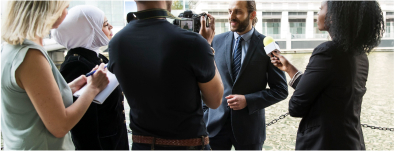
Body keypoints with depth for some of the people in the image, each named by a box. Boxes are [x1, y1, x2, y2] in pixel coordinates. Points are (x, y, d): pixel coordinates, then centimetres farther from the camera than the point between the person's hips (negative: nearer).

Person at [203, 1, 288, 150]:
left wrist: (248, 100, -14)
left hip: (249, 127, -2)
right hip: (216, 123, 2)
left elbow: (281, 90, -4)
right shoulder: (217, 41, 4)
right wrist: (205, 112, 4)